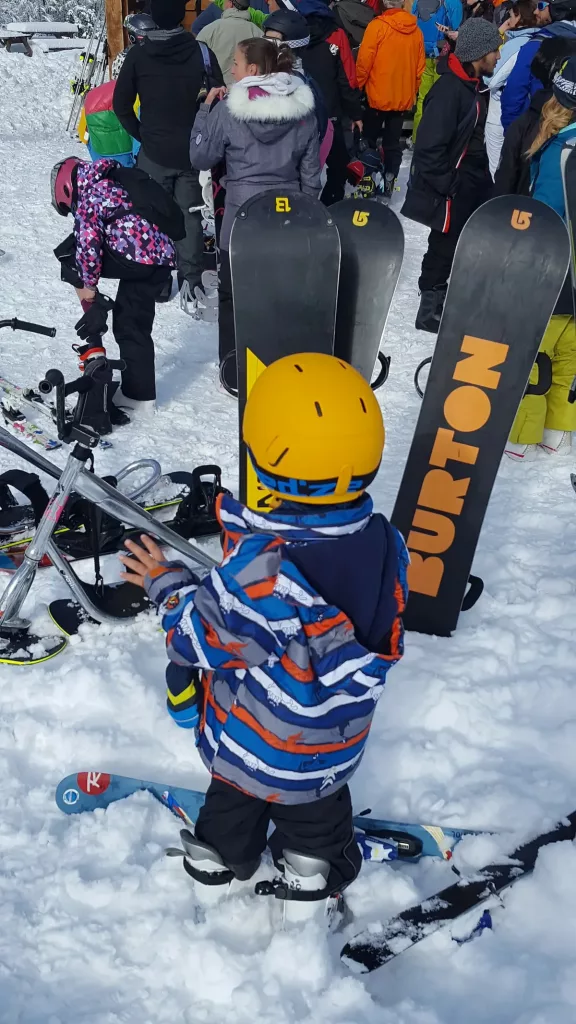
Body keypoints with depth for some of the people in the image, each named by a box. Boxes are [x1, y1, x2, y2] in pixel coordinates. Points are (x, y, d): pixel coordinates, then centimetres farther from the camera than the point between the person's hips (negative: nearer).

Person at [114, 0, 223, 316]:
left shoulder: (138, 56, -7)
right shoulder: (202, 52, -8)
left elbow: (121, 105, -3)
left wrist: (143, 135, 9)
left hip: (154, 153, 0)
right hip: (192, 153, 0)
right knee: (190, 217, 7)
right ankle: (191, 287, 1)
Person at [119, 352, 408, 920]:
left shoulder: (256, 570, -40)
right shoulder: (385, 544, -24)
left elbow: (202, 637, -23)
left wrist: (166, 583, -5)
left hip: (251, 740, -2)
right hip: (336, 743, 3)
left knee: (233, 805, 30)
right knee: (317, 814, 32)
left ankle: (217, 870, 58)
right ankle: (310, 887, 57)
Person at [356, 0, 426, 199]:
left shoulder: (377, 26, -13)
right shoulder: (416, 30, 2)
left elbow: (364, 61, -13)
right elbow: (420, 66, 6)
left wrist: (358, 87, -1)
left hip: (377, 96, -4)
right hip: (403, 98, 4)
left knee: (369, 140, 10)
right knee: (393, 142, 11)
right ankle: (389, 183, 8)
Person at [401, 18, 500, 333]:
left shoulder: (472, 84, 7)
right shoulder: (449, 89, -22)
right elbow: (429, 146, -26)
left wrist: (481, 175, 11)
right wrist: (447, 186, -21)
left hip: (471, 183, 9)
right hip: (452, 189, -9)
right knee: (444, 248, 3)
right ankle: (429, 311, 17)